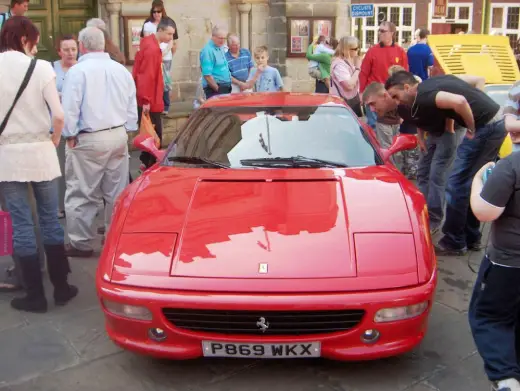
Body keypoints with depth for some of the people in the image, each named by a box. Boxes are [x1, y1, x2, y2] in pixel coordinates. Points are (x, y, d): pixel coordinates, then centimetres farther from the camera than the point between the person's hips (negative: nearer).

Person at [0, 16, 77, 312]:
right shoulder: (41, 67, -8)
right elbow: (58, 115, -12)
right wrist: (55, 139, 6)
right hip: (39, 152, -1)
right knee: (50, 220, 11)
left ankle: (35, 295, 11)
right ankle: (61, 287, 19)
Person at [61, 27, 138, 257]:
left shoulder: (78, 71, -10)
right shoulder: (121, 70, 8)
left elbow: (70, 108, -13)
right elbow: (132, 106, 13)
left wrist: (70, 135, -1)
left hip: (89, 140, -6)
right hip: (118, 136, 6)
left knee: (82, 194, 2)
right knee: (117, 192, 12)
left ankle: (81, 243, 8)